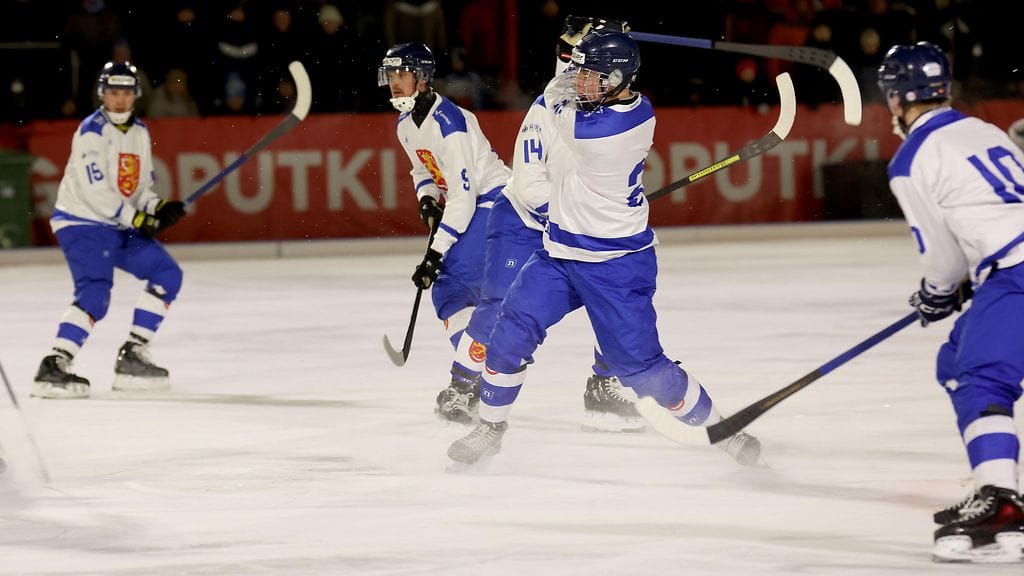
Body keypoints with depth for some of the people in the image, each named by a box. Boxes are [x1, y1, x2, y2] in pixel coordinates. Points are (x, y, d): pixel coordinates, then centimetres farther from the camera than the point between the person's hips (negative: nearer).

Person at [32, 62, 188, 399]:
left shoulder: (140, 133, 12)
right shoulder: (92, 131, -14)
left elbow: (142, 187, 16)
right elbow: (95, 191, -20)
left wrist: (159, 208, -5)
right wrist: (137, 219, -20)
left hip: (120, 226, 8)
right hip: (82, 223, -8)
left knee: (167, 275, 4)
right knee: (94, 295, -25)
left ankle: (133, 356, 8)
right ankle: (54, 367, -28)